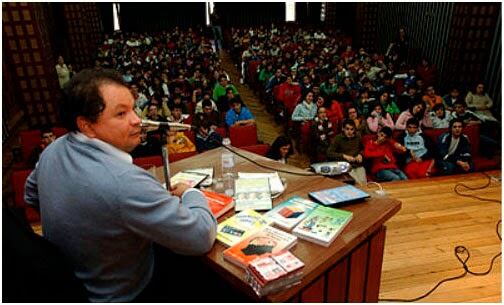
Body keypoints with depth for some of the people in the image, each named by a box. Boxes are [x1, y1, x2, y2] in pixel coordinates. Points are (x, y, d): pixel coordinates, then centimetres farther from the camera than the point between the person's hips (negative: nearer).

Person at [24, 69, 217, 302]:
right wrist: (190, 193, -14)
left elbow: (31, 195, 11)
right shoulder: (124, 183, -39)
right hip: (119, 295, -7)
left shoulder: (53, 150, -11)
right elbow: (202, 237, -32)